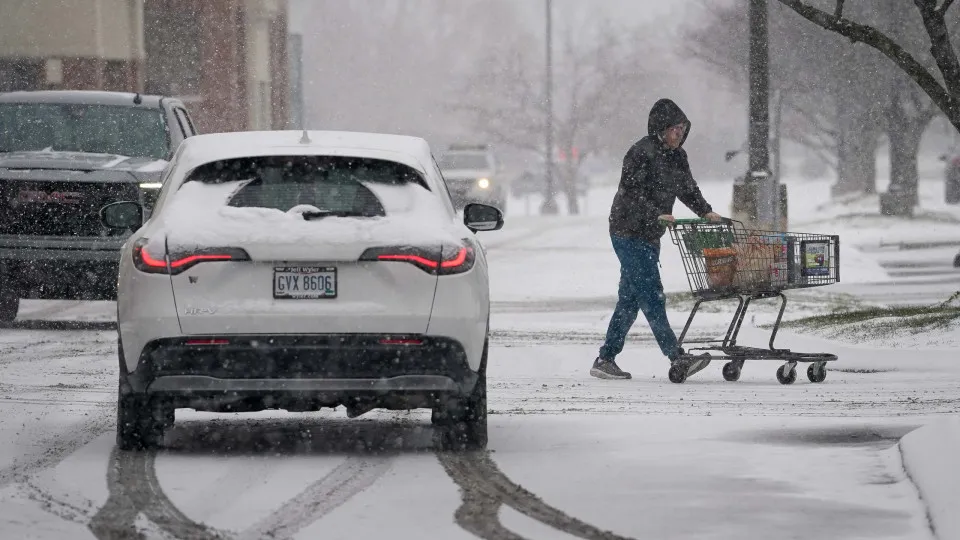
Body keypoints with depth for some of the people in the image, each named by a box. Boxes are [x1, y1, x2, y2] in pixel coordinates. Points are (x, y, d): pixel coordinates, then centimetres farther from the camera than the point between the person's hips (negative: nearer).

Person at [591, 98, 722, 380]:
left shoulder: (677, 156, 11)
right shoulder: (642, 152, -16)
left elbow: (687, 188, 18)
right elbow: (631, 191, -21)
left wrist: (706, 212, 2)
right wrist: (657, 215, -30)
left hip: (649, 235, 9)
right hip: (628, 232, -9)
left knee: (630, 298, 9)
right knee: (651, 294, -12)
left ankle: (605, 359, 14)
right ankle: (675, 355, -16)